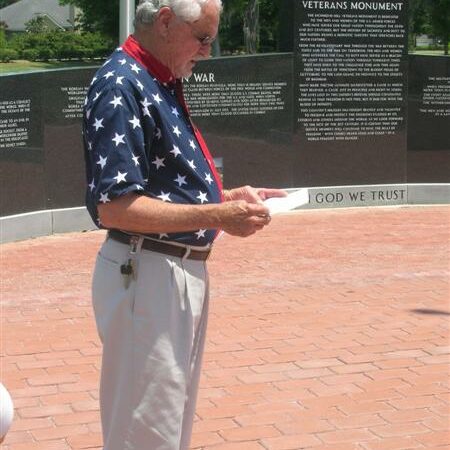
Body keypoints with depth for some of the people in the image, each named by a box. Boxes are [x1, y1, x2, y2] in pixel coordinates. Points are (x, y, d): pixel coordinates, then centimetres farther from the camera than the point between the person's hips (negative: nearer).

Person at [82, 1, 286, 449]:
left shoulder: (162, 84, 13)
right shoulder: (121, 86, -17)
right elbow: (112, 206, -26)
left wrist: (227, 197, 9)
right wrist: (217, 216, -25)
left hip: (184, 271, 10)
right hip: (145, 274, -10)